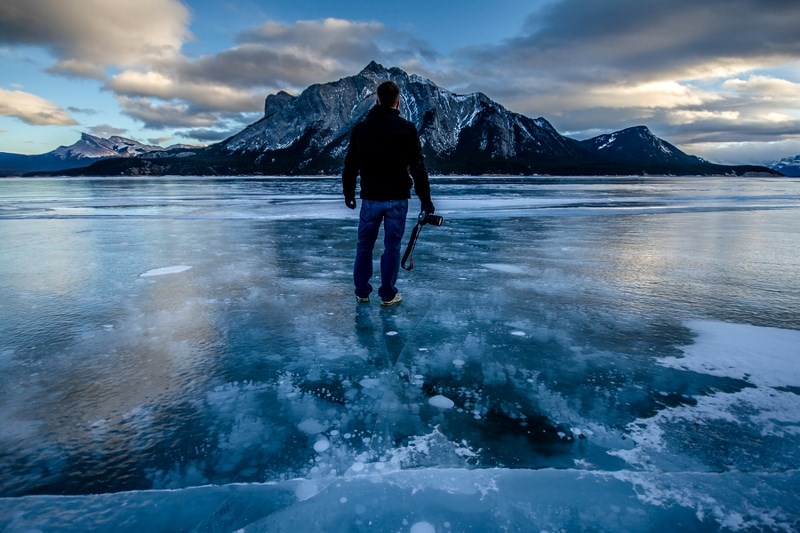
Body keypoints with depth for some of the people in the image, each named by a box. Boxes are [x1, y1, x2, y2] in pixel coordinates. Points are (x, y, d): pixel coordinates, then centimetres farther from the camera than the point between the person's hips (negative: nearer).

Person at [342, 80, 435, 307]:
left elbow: (350, 165, 8)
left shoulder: (361, 128, 2)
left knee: (364, 245, 13)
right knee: (392, 246, 6)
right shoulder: (406, 128, -5)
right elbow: (418, 167, -7)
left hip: (370, 198, 2)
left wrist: (348, 193, 20)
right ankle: (388, 295, 13)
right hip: (397, 198, -2)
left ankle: (362, 292, 22)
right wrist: (425, 199, 0)